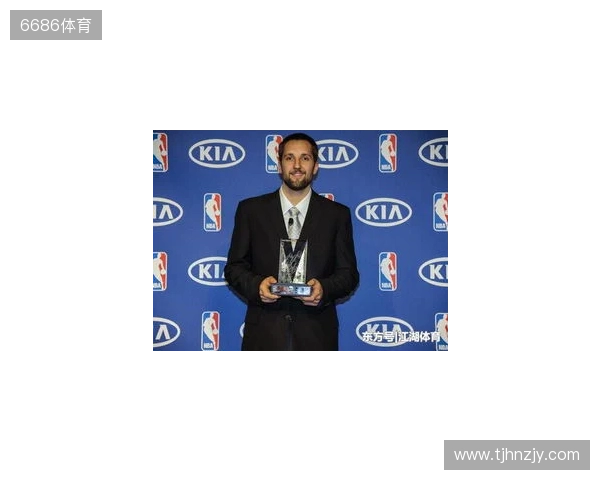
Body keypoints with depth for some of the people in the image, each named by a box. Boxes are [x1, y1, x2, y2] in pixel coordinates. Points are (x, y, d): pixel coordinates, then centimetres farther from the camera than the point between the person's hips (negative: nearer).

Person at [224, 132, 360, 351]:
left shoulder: (338, 214, 4)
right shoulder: (250, 210, 3)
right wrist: (256, 284, -16)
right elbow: (234, 267, 5)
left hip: (316, 334, 1)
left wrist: (324, 288, -17)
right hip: (264, 333, 0)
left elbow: (348, 273, 4)